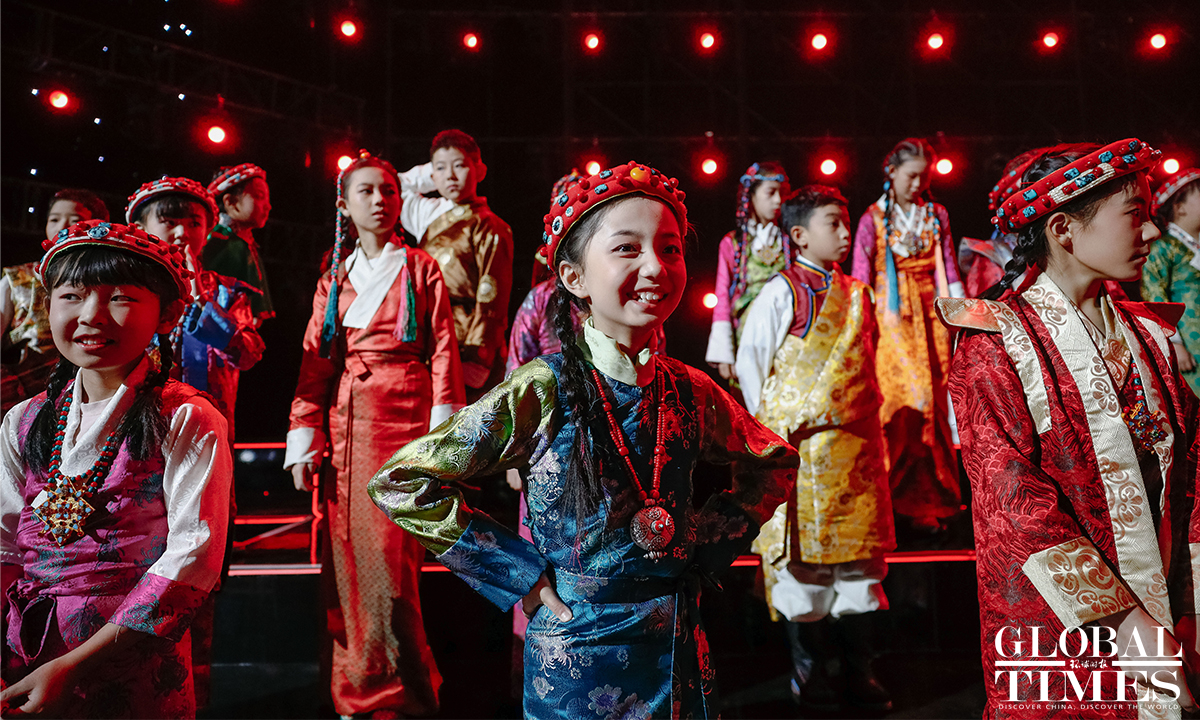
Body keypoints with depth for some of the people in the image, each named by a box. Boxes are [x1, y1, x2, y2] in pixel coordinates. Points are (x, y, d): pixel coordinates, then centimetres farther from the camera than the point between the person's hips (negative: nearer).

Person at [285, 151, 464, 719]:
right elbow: (316, 360, 11)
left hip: (406, 421, -3)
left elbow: (443, 351, 1)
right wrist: (304, 440, 3)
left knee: (388, 560, -10)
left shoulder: (420, 269, 8)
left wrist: (442, 432, -8)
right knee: (350, 557, 2)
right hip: (348, 423, 3)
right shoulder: (335, 277, 15)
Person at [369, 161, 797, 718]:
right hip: (575, 660, -4)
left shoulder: (690, 393, -6)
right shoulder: (540, 393, -18)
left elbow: (774, 463, 13)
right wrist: (523, 575, -15)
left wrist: (710, 540, 0)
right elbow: (397, 485, -16)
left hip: (679, 652, 4)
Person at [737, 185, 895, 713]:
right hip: (797, 444, -5)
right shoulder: (782, 291, -4)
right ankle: (808, 669, 19)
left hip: (855, 442, 5)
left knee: (857, 550, 10)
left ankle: (858, 669, 24)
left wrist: (868, 411, 13)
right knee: (800, 551, 3)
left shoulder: (858, 295, 12)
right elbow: (749, 362, -3)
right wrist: (770, 425, -4)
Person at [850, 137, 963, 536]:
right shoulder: (873, 219, 1)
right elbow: (860, 277, -2)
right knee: (901, 401, -8)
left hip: (930, 315, 4)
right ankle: (903, 505, 1)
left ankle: (930, 501, 11)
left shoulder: (936, 215, 11)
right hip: (891, 316, -3)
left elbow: (948, 269, 12)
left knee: (933, 401, 1)